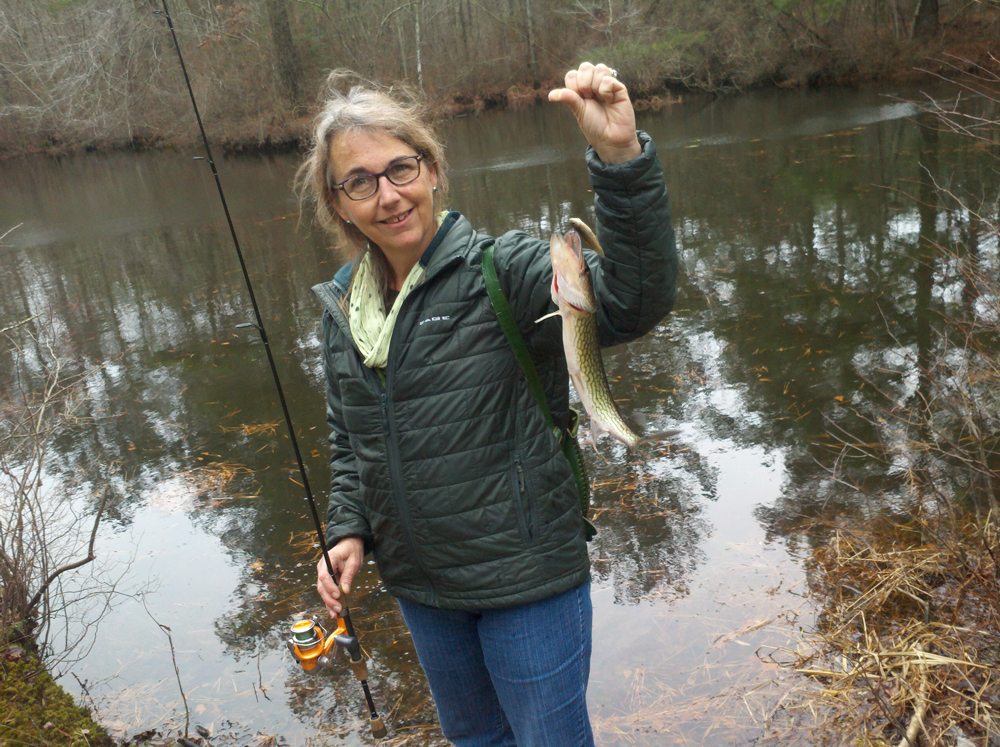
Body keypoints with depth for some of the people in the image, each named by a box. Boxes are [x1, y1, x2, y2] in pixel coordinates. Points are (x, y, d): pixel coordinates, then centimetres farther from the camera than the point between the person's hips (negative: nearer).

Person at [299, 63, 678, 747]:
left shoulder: (502, 272, -17)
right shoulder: (342, 307, 1)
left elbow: (634, 302, -34)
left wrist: (623, 159, -46)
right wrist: (349, 529, 1)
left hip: (529, 584, -5)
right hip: (420, 588, 5)